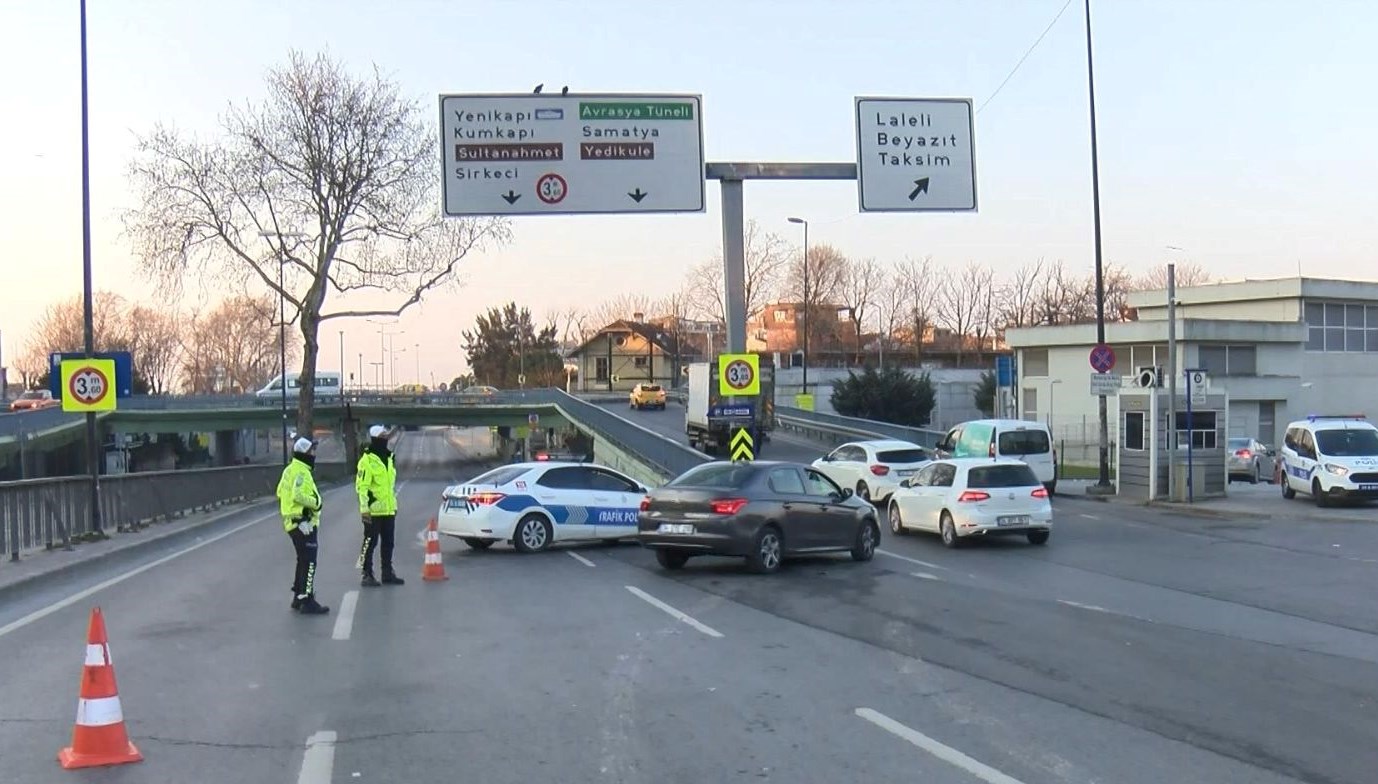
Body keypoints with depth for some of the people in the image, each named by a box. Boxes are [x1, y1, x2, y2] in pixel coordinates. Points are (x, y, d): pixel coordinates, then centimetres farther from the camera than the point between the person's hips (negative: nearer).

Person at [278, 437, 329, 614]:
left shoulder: (289, 470, 13)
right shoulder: (301, 472, -18)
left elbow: (280, 493, 20)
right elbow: (298, 495, -30)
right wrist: (316, 503, -17)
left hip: (292, 521, 10)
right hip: (304, 523, -10)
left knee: (303, 561, 19)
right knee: (309, 563, -7)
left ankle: (298, 598, 27)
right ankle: (307, 602, -7)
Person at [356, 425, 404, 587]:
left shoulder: (390, 458, 15)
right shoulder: (367, 460, -11)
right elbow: (361, 486, -16)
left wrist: (394, 505, 23)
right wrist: (364, 508, -21)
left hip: (389, 510, 8)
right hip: (373, 510, -8)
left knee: (388, 543, 12)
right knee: (370, 542, -2)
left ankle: (387, 573, 21)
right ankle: (367, 575, 3)